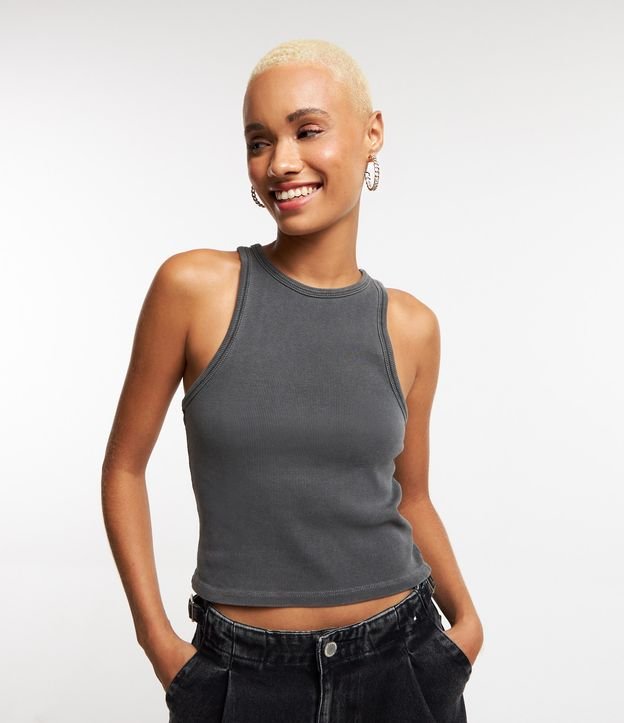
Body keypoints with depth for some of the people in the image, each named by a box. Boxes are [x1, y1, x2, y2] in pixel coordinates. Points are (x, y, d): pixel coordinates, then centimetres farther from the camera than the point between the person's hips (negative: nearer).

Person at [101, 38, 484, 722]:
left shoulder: (410, 327, -3)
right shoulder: (194, 285, -11)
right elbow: (124, 467, -2)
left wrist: (466, 619, -2)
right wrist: (158, 640, -5)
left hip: (400, 662, 2)